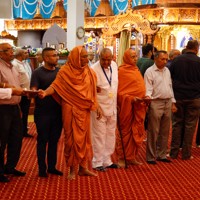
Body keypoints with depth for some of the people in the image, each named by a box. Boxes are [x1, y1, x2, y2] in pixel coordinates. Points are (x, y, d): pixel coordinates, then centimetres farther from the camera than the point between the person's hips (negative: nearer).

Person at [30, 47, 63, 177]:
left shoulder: (60, 72, 9)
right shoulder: (38, 73, -4)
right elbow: (33, 90, -14)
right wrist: (37, 92, -36)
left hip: (58, 111, 4)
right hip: (43, 112, -4)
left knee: (54, 140, 11)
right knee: (42, 140, 4)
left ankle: (52, 166, 22)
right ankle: (42, 168, 13)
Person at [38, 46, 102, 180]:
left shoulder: (88, 71, 7)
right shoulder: (65, 71, -9)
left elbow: (92, 91, 12)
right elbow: (56, 85, -17)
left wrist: (97, 106, 8)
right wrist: (45, 92, -36)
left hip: (85, 110, 5)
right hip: (71, 110, -5)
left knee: (84, 137, 10)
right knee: (72, 138, 1)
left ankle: (82, 167, 21)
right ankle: (73, 169, 13)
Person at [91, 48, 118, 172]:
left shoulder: (114, 65, 4)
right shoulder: (94, 69, -16)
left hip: (112, 107, 7)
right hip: (99, 107, -6)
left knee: (111, 134, 14)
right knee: (99, 135, 0)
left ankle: (107, 160, 27)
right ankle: (97, 162, 12)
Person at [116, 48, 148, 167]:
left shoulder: (136, 70, 14)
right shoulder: (122, 71, -8)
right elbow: (120, 91, -10)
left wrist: (144, 98, 6)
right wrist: (131, 99, -19)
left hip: (139, 106, 7)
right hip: (127, 106, -7)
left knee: (137, 133, 9)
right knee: (125, 132, 2)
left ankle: (132, 157, 19)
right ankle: (122, 158, 12)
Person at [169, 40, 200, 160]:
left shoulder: (176, 60, -1)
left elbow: (170, 78, 6)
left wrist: (172, 95, 17)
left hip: (178, 97, 2)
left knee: (177, 124, 10)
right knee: (190, 125, 5)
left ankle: (174, 152, 13)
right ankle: (186, 153, 8)